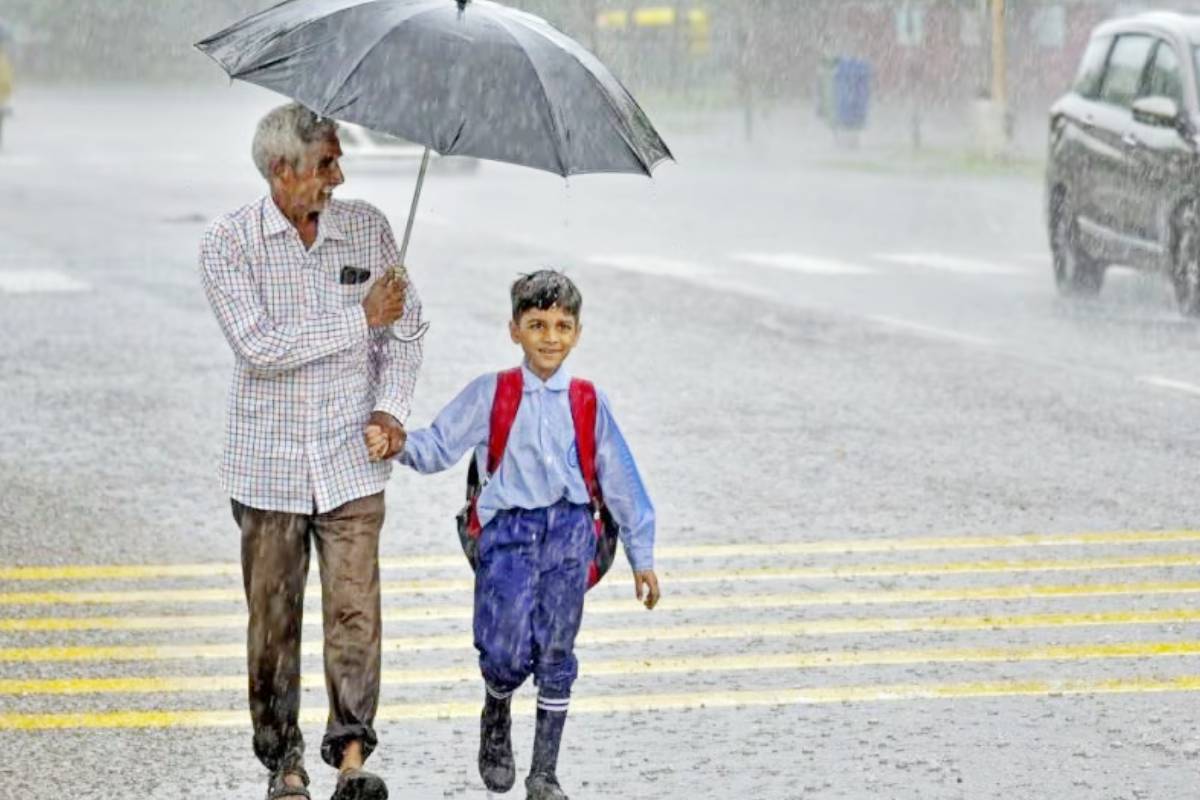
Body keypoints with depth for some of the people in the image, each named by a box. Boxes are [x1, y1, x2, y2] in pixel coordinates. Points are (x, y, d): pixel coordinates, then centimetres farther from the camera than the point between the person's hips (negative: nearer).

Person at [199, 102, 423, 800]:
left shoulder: (367, 228, 3)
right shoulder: (229, 243, -6)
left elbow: (406, 329, 10)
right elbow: (259, 345, -18)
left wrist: (391, 406, -7)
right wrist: (361, 319, -16)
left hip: (352, 460, 1)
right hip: (268, 463, -1)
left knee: (355, 606, -10)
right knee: (274, 616, 4)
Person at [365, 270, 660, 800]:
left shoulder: (587, 403, 7)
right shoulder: (490, 394, 3)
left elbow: (619, 480, 11)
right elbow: (439, 446, 1)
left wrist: (642, 558, 12)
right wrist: (396, 445, -20)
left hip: (569, 533, 2)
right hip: (509, 531, -2)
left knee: (555, 656, 5)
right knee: (505, 652, -13)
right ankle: (496, 721, 22)